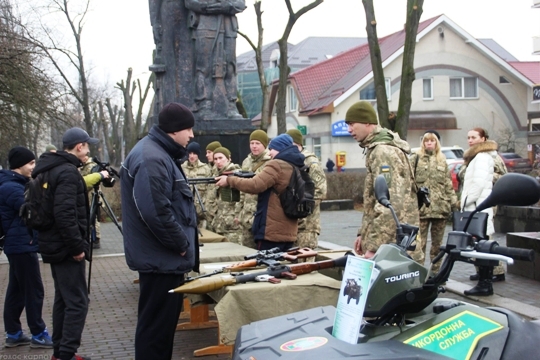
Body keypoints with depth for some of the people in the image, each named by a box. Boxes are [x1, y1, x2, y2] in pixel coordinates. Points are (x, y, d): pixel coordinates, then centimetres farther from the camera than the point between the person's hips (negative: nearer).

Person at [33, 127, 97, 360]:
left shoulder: (51, 168, 14)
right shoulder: (68, 171, -17)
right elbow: (64, 213, -27)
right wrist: (77, 246, -22)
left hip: (54, 244, 10)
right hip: (66, 246, -10)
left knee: (63, 299, 17)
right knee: (77, 302, -7)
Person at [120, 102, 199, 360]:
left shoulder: (160, 154, 15)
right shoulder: (151, 159, -20)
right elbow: (156, 212, -29)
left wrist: (183, 245, 14)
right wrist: (182, 245, -17)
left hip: (164, 256, 11)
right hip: (161, 258, -11)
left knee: (163, 322, 19)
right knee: (156, 325, -2)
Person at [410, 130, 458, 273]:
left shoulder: (442, 161, 16)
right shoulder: (415, 159, 4)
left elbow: (448, 185, 17)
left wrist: (454, 203, 11)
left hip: (440, 207, 4)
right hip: (421, 207, -4)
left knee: (437, 243, 10)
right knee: (420, 242, -6)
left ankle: (436, 272, 19)